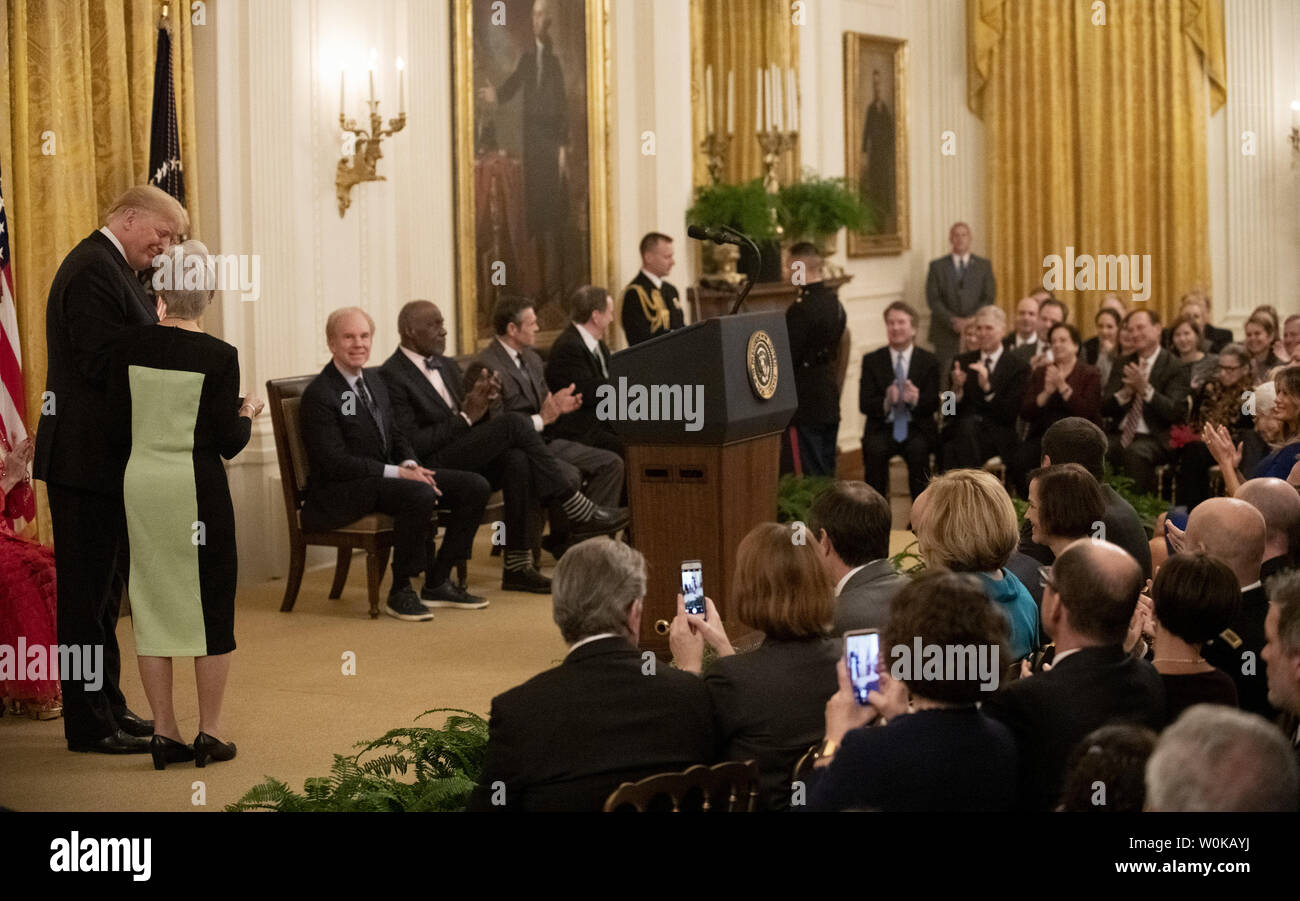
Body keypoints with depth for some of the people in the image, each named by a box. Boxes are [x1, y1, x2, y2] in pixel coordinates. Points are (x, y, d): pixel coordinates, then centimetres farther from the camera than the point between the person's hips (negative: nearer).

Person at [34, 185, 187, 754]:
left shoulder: (112, 268, 17)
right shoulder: (93, 270, -16)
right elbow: (104, 364, -24)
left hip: (105, 460, 11)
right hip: (87, 460, -11)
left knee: (102, 593, 17)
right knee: (87, 594, -3)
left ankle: (107, 708, 26)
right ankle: (89, 724, 4)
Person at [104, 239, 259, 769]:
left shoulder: (129, 345, -2)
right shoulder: (218, 357, -11)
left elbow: (117, 430, 1)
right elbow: (229, 443, -8)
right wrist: (247, 413, 11)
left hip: (140, 482, 3)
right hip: (196, 486, -3)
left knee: (151, 602, 10)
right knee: (211, 602, 8)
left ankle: (163, 731, 12)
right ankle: (210, 732, 11)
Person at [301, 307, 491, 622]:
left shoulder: (374, 381, 15)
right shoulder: (319, 395, -13)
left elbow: (396, 435, 19)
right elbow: (335, 462, -20)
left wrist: (411, 465, -5)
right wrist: (398, 472, -25)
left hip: (389, 475, 9)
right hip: (338, 493, -9)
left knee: (475, 486, -5)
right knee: (420, 495, -36)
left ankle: (437, 583, 3)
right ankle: (400, 592, -20)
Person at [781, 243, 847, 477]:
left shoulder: (801, 309, -18)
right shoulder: (835, 303, 10)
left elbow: (787, 358, -18)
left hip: (804, 406, -9)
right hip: (830, 404, 9)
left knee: (805, 477, -6)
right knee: (826, 474, 14)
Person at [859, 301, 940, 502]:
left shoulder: (929, 361, 7)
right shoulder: (872, 361, 8)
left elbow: (933, 404, 0)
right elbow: (864, 403, -1)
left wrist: (916, 399, -24)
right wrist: (886, 402, -23)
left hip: (917, 429, 0)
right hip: (883, 427, 0)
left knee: (918, 449, -33)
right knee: (875, 450, -31)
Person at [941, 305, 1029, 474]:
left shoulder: (1018, 367, 5)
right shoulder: (963, 362, 16)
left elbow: (1010, 413, -6)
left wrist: (987, 387, -19)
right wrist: (957, 388, -12)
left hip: (997, 437, -3)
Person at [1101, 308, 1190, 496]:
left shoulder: (1174, 368, -1)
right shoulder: (1122, 364, 15)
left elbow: (1175, 413, -13)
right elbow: (1104, 408, 8)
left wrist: (1145, 389, -22)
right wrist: (1127, 392, -12)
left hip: (1155, 438, -4)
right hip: (1121, 436, 5)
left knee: (1135, 453, -37)